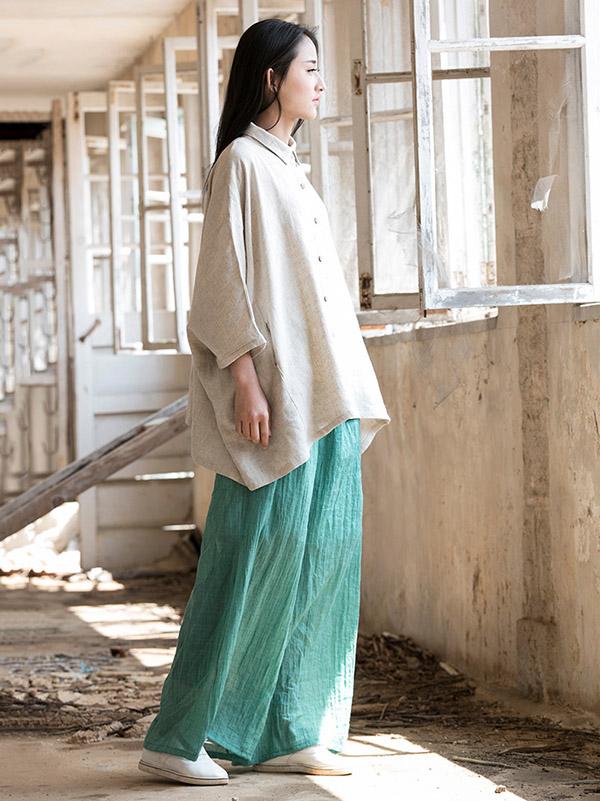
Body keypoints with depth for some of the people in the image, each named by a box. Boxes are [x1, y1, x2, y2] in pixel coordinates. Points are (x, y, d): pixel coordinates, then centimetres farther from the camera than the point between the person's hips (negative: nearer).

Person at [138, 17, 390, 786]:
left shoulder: (291, 169, 19)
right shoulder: (241, 162, -5)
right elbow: (223, 283, -12)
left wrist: (347, 398, 16)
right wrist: (246, 380, -20)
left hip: (325, 397, 9)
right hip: (275, 395, -9)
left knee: (319, 563, 6)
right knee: (254, 559, -10)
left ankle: (290, 732, 11)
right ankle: (178, 736, -4)